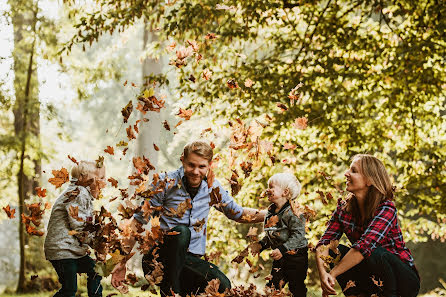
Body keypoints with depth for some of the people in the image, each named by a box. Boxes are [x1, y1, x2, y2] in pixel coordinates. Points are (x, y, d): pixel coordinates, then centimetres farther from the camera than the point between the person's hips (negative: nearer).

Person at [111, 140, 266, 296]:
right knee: (181, 232, -35)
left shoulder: (212, 187, 8)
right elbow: (137, 221, -3)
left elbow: (239, 214, 22)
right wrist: (121, 262, -7)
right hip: (159, 258, -3)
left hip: (191, 260, 3)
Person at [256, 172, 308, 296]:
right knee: (272, 286, 11)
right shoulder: (271, 212, 8)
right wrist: (261, 245, 4)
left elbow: (298, 236, -24)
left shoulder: (293, 212, -19)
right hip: (279, 258, 8)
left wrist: (282, 249, -30)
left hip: (296, 257, -8)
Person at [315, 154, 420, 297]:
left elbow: (364, 246, -33)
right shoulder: (344, 208, -3)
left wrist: (332, 274, -33)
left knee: (375, 252, -33)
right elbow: (324, 243, -11)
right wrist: (322, 273, -30)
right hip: (371, 280, 5)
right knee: (335, 251, -14)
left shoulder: (387, 209, -21)